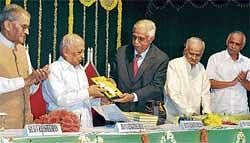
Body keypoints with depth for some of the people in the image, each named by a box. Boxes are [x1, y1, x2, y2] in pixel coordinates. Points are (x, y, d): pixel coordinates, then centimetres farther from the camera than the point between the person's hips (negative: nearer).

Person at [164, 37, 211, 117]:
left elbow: (205, 93, 17)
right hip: (174, 116, -5)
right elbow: (173, 94, -14)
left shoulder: (201, 68, 13)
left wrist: (207, 112, 0)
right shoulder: (173, 65, -6)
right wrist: (190, 112, -20)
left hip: (195, 116, 5)